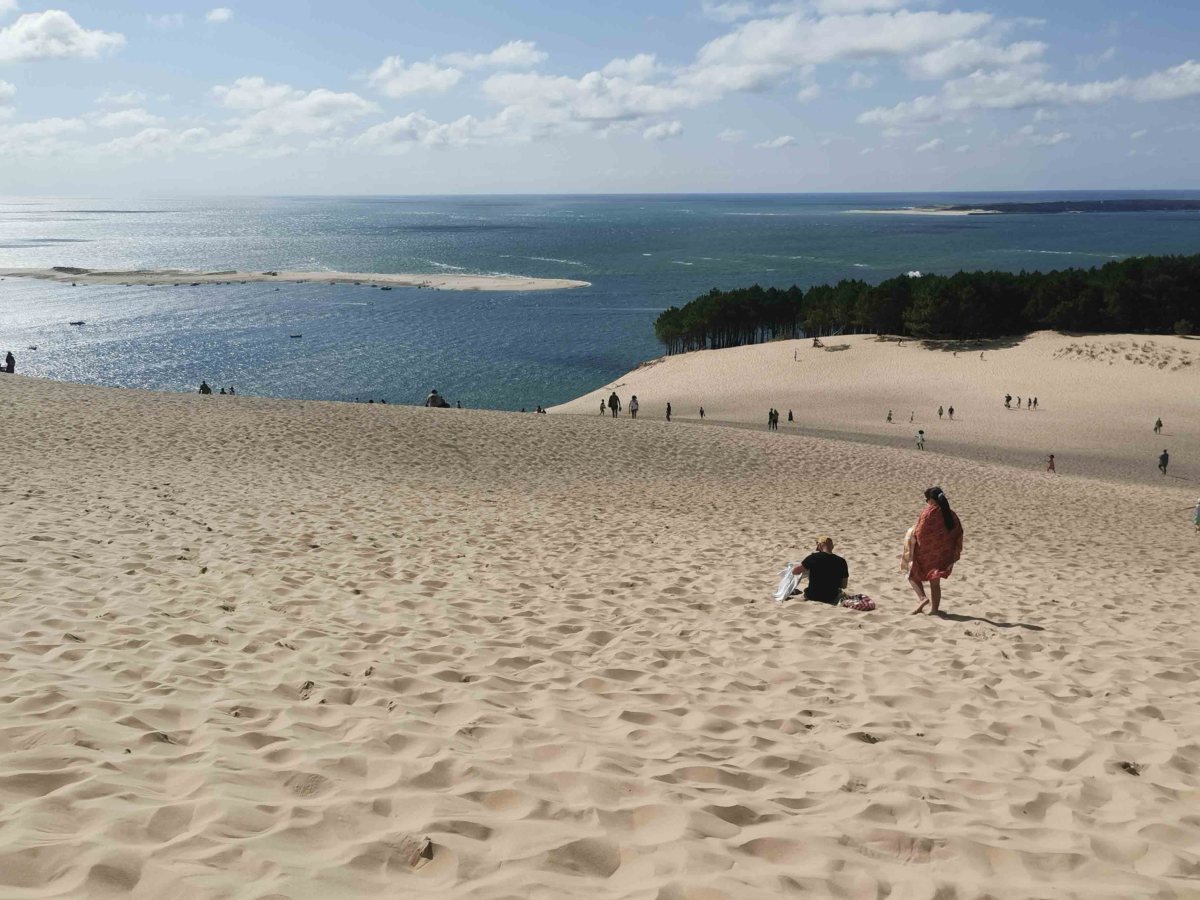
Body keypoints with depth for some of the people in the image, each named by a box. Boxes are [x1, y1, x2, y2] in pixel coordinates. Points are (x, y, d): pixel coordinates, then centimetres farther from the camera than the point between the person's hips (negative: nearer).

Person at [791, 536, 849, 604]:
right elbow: (844, 585, 2)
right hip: (831, 599, 1)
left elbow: (794, 572, -7)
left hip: (812, 597, -1)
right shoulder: (841, 561, -8)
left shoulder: (813, 557, -15)